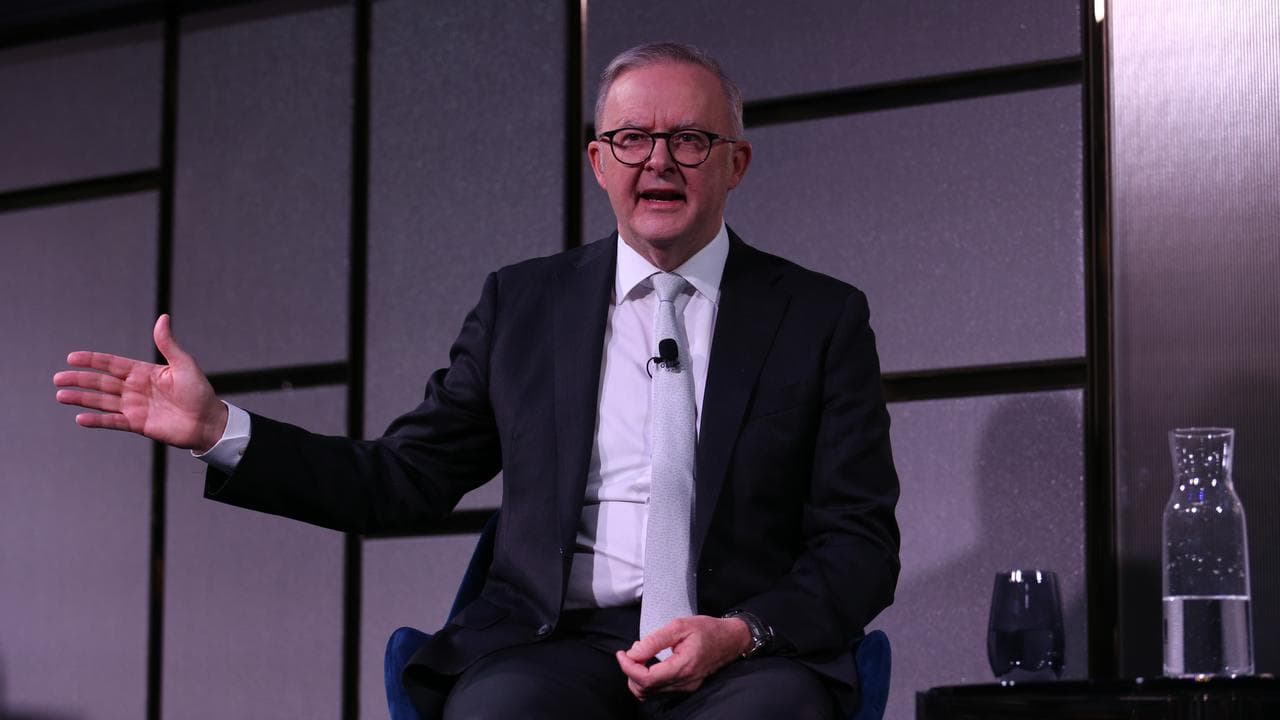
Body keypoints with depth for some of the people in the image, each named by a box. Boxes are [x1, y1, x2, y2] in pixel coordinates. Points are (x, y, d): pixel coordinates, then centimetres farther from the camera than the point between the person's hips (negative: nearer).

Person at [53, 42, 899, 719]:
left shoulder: (822, 316, 11)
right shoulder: (523, 304, 17)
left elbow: (861, 544, 6)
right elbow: (406, 480, 17)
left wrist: (740, 633, -15)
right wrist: (221, 432, 4)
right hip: (558, 640, 2)